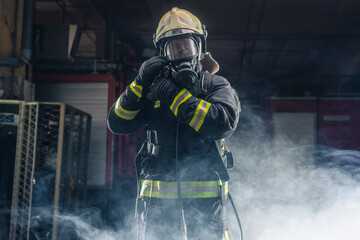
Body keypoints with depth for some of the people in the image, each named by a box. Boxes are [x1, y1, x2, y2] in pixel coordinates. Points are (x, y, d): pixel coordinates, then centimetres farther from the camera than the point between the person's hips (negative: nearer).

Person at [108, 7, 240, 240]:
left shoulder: (216, 85, 4)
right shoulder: (153, 89, 11)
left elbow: (224, 123, -16)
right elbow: (118, 124, 4)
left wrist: (175, 97, -16)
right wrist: (140, 83, -8)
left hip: (204, 194, -2)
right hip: (157, 195, 3)